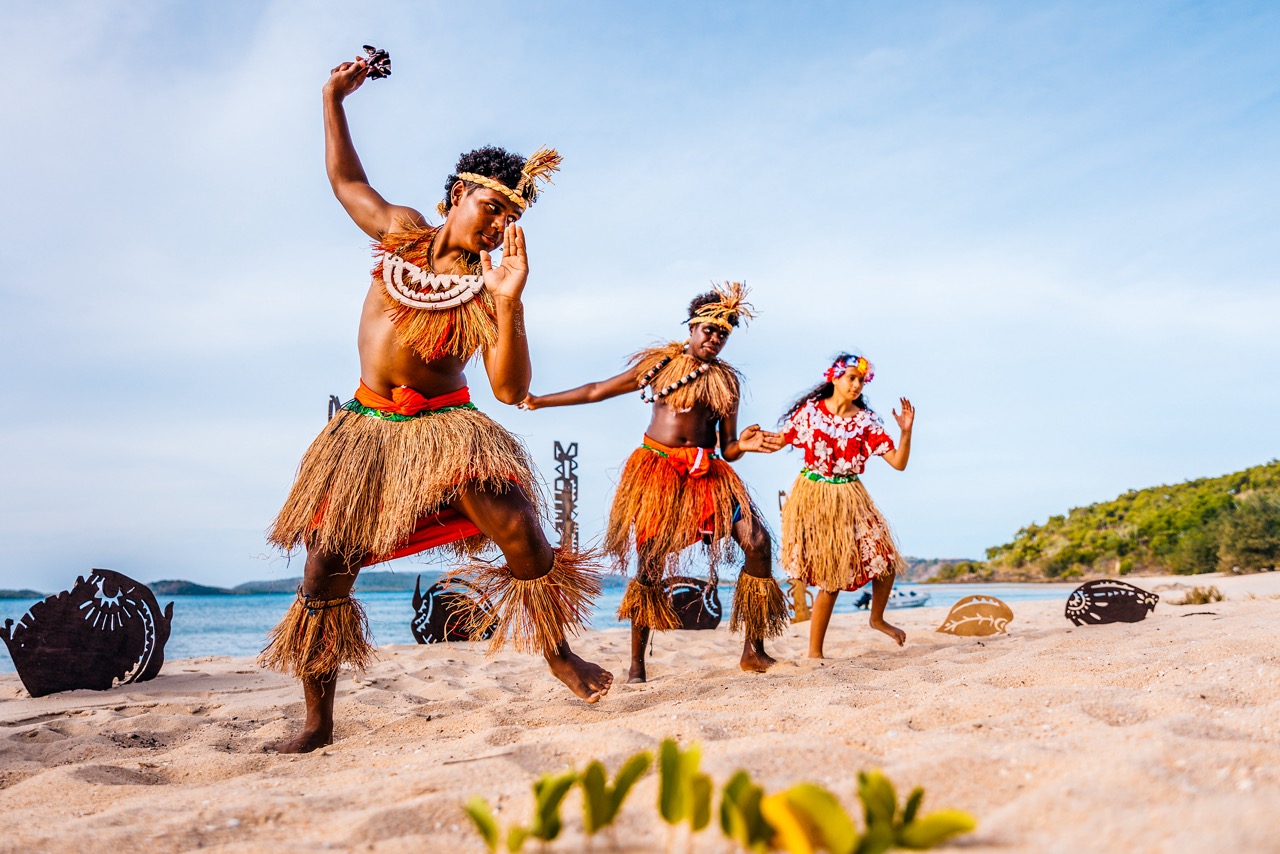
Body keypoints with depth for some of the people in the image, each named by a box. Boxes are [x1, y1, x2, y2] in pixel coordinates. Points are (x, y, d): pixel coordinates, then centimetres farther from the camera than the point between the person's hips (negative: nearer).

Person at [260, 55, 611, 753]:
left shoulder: (487, 289, -6)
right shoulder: (403, 232, 3)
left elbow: (511, 390, -17)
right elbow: (347, 180, 22)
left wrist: (509, 303, -28)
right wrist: (333, 100, 25)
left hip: (443, 427, -2)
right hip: (367, 428, 3)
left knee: (522, 534, -20)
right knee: (325, 571, -1)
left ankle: (558, 653, 6)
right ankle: (317, 723, 14)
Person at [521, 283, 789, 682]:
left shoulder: (726, 380, 9)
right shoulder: (659, 362, 6)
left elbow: (727, 449, 8)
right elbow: (597, 390, 13)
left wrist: (746, 444, -16)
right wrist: (539, 401, 14)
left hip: (706, 472, 2)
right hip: (657, 469, -2)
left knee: (758, 543, -12)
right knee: (650, 562, -7)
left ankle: (754, 651, -1)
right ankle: (636, 664, 8)